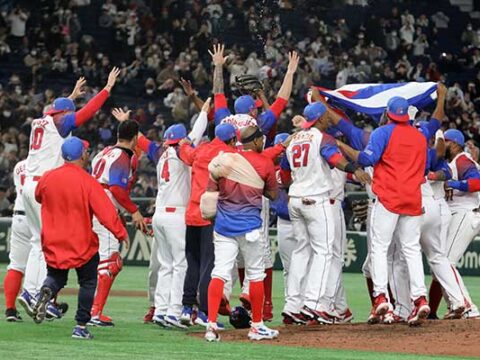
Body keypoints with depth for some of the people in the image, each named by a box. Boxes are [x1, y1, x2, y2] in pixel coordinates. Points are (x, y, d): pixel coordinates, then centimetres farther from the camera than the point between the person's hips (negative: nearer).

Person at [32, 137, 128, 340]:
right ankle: (81, 327, 6)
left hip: (53, 243, 3)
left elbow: (38, 197, 18)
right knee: (88, 282, 13)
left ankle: (47, 291, -14)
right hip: (82, 245, -3)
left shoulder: (47, 178, -3)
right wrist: (121, 234, -8)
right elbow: (106, 212, -18)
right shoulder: (88, 182, -16)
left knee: (56, 277, 21)